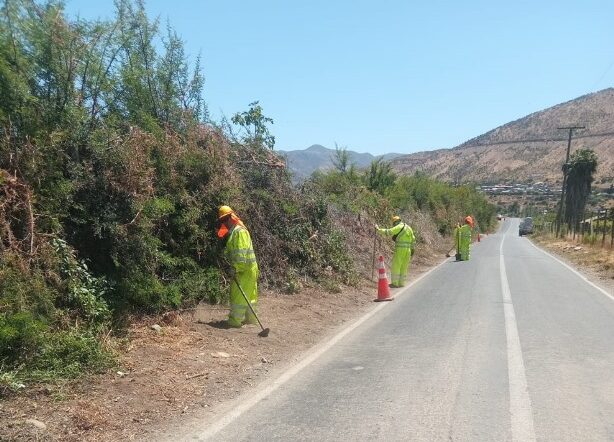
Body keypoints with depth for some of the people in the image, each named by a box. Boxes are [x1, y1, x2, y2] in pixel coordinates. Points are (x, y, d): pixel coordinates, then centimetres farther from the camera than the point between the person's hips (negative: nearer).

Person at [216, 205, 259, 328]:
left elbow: (241, 253, -22)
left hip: (245, 269, -10)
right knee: (248, 294, 14)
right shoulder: (234, 232, 18)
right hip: (246, 269, 10)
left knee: (239, 294, -7)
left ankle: (235, 320, -3)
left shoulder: (240, 231, -15)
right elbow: (232, 252, 22)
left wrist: (236, 269, -24)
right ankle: (250, 318, 20)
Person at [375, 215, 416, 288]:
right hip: (407, 250, 7)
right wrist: (412, 251, 22)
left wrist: (378, 229, -9)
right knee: (404, 267, 12)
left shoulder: (399, 227, -8)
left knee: (396, 266, -1)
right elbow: (413, 240, 18)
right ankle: (401, 283, 14)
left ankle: (395, 283, -1)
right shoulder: (409, 228, 16)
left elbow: (388, 232, -18)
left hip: (400, 250, -7)